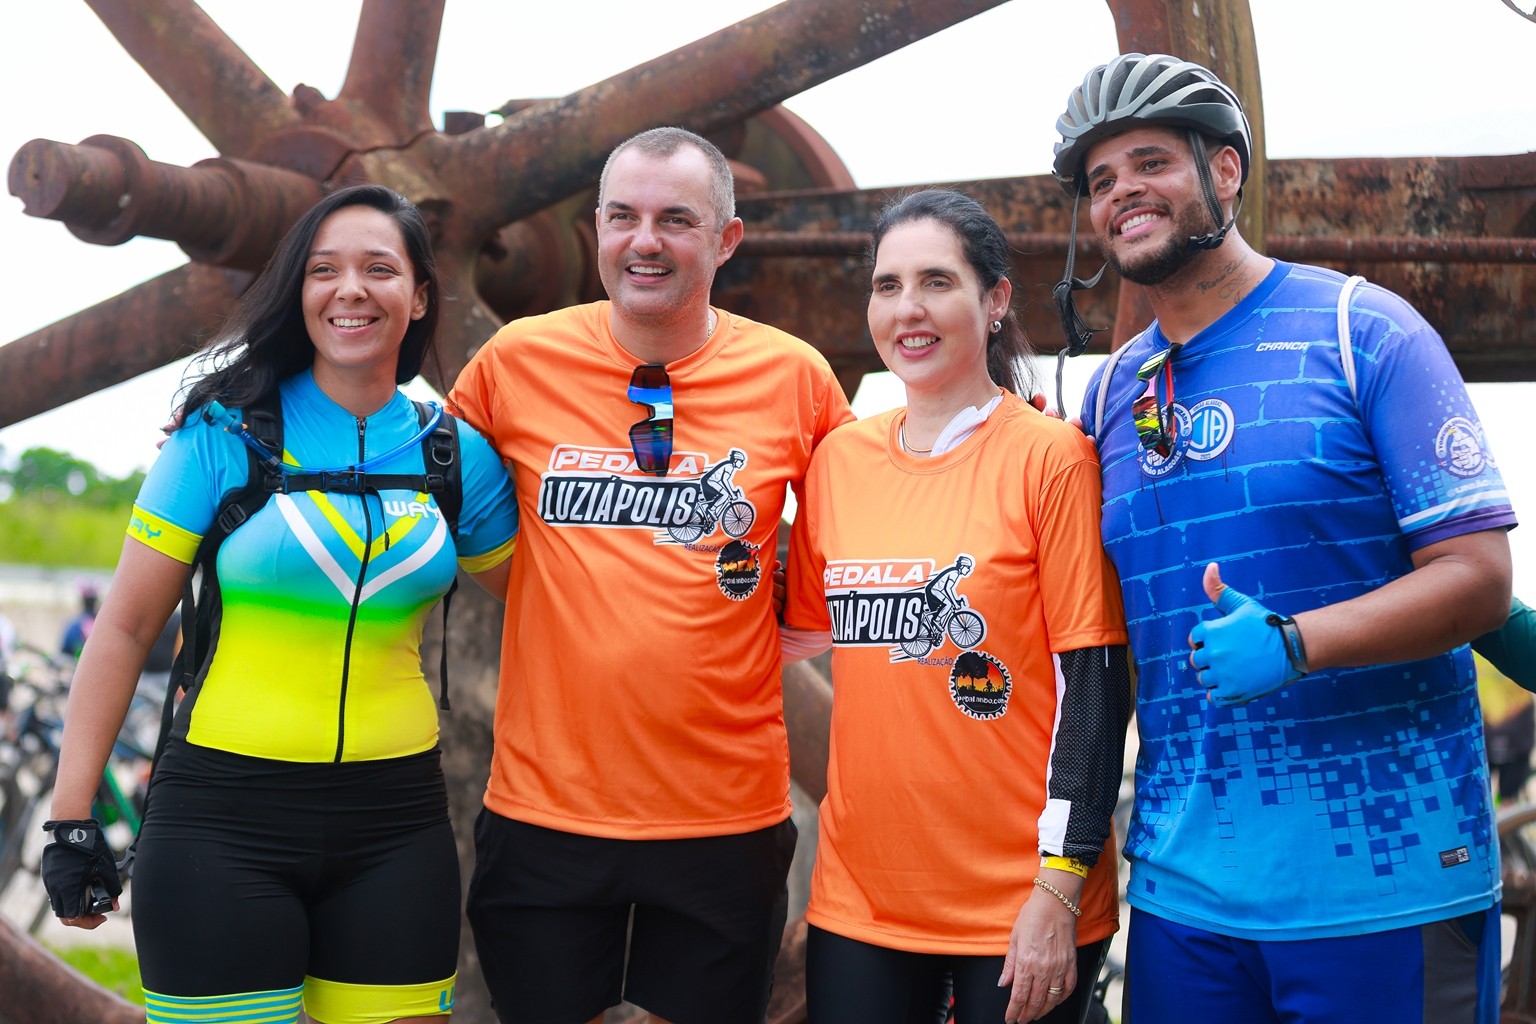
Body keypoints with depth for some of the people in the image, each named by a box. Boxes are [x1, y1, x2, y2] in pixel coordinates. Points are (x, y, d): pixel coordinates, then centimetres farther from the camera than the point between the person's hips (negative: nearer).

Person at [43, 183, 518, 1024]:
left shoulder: (458, 456, 4)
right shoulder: (226, 433, -3)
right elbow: (126, 627, -2)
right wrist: (71, 819, -6)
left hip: (395, 822, 3)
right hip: (223, 817, -2)